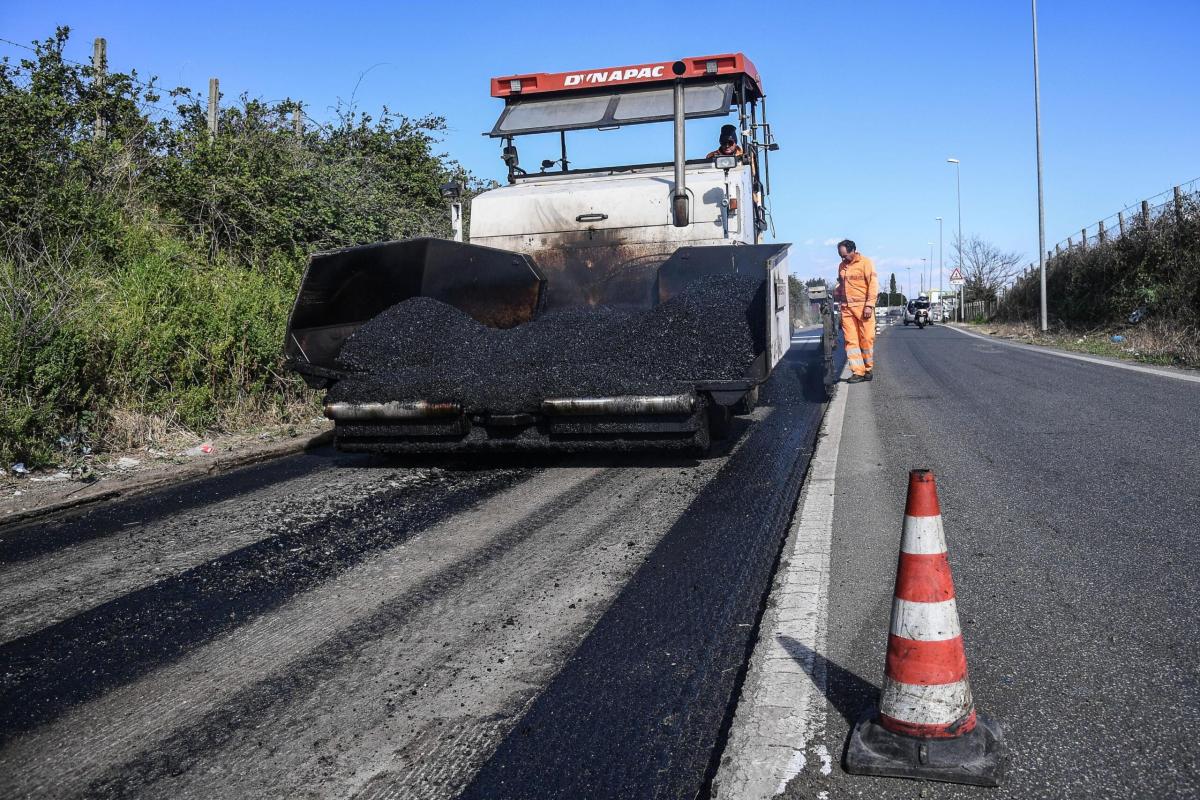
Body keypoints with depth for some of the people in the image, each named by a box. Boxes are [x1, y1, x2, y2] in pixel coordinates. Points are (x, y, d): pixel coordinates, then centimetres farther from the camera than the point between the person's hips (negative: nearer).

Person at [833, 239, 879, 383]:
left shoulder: (865, 263, -3)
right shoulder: (842, 266, 16)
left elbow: (873, 285, -7)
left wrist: (869, 305, -14)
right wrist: (836, 292, 10)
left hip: (863, 307, -5)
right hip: (846, 308, 5)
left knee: (866, 339, -2)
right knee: (851, 340, -2)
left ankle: (867, 369, 12)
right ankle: (858, 372, -2)